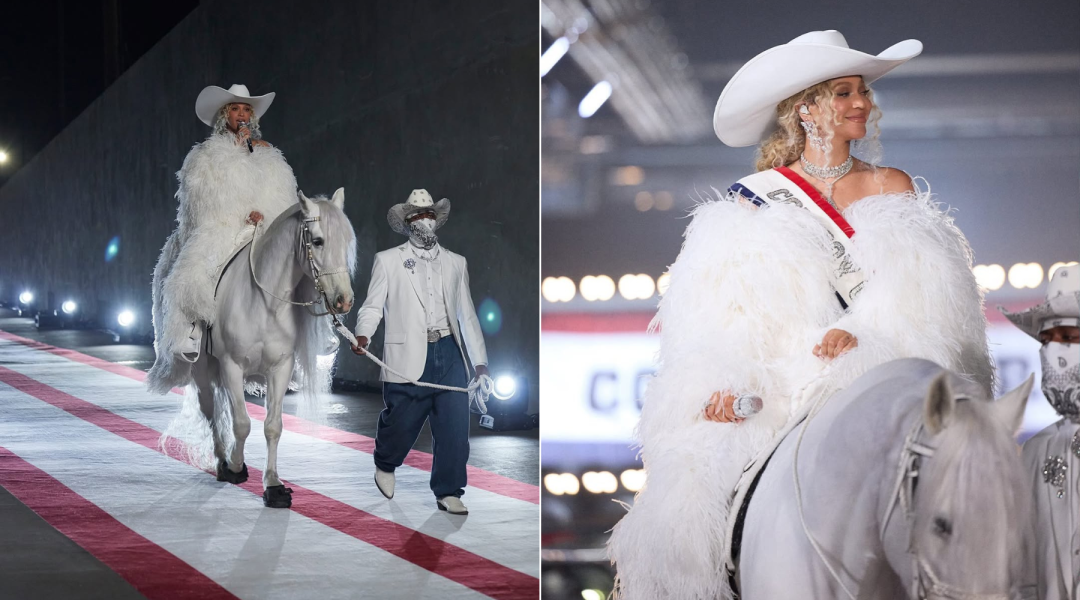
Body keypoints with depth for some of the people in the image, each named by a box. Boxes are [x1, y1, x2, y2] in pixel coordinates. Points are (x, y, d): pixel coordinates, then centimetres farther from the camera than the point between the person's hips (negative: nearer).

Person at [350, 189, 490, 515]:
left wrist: (480, 362, 15)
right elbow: (372, 305, 2)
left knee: (455, 427, -4)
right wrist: (363, 334, -19)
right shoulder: (388, 261, 8)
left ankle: (448, 493, 7)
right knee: (400, 423, 3)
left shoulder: (455, 263, 17)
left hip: (449, 353, 3)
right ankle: (385, 466, 34)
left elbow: (467, 314, 18)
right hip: (408, 357, -3)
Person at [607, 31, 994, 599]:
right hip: (773, 395, 0)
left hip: (876, 377, 1)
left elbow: (924, 296, 5)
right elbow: (718, 317, 6)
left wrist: (861, 333, -14)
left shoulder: (893, 187, 13)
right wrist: (724, 381, -13)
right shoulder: (752, 200, 9)